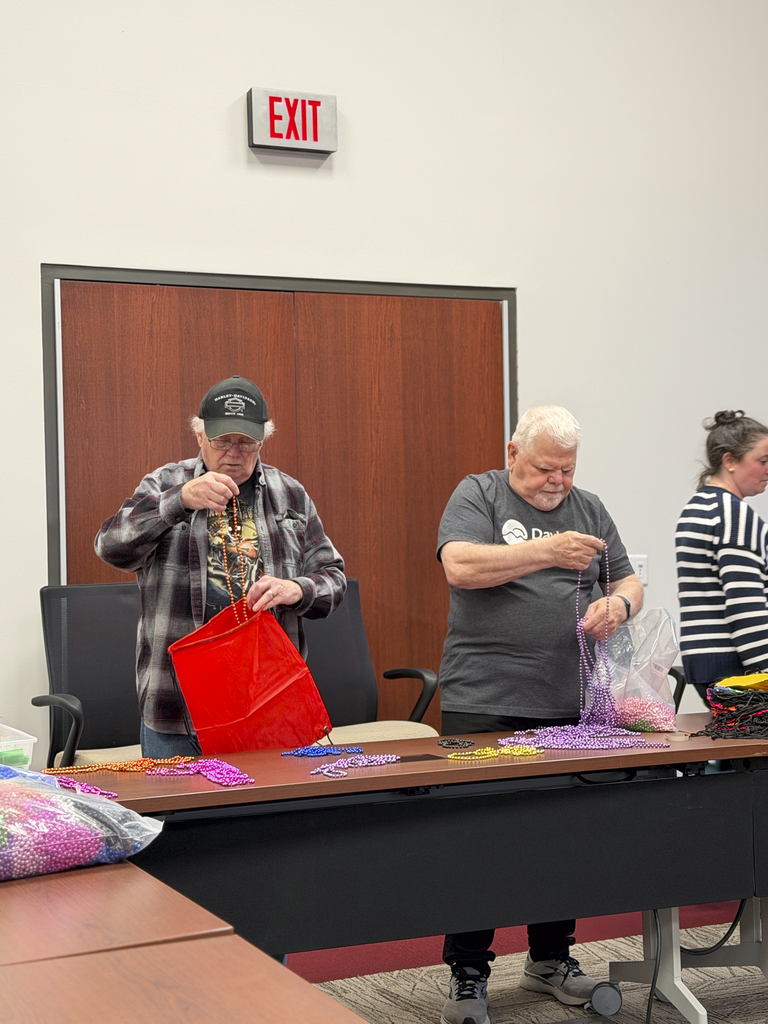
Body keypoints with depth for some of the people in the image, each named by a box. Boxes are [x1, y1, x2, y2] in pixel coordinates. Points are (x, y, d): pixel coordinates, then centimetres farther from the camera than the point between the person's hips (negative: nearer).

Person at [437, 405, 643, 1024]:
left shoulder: (589, 509, 14)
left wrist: (619, 603, -7)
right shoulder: (478, 496, 1)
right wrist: (548, 552, -21)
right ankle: (468, 974, 12)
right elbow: (460, 566, -16)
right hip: (483, 705, -4)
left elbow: (629, 582, 17)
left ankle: (551, 959, 27)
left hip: (568, 706, 4)